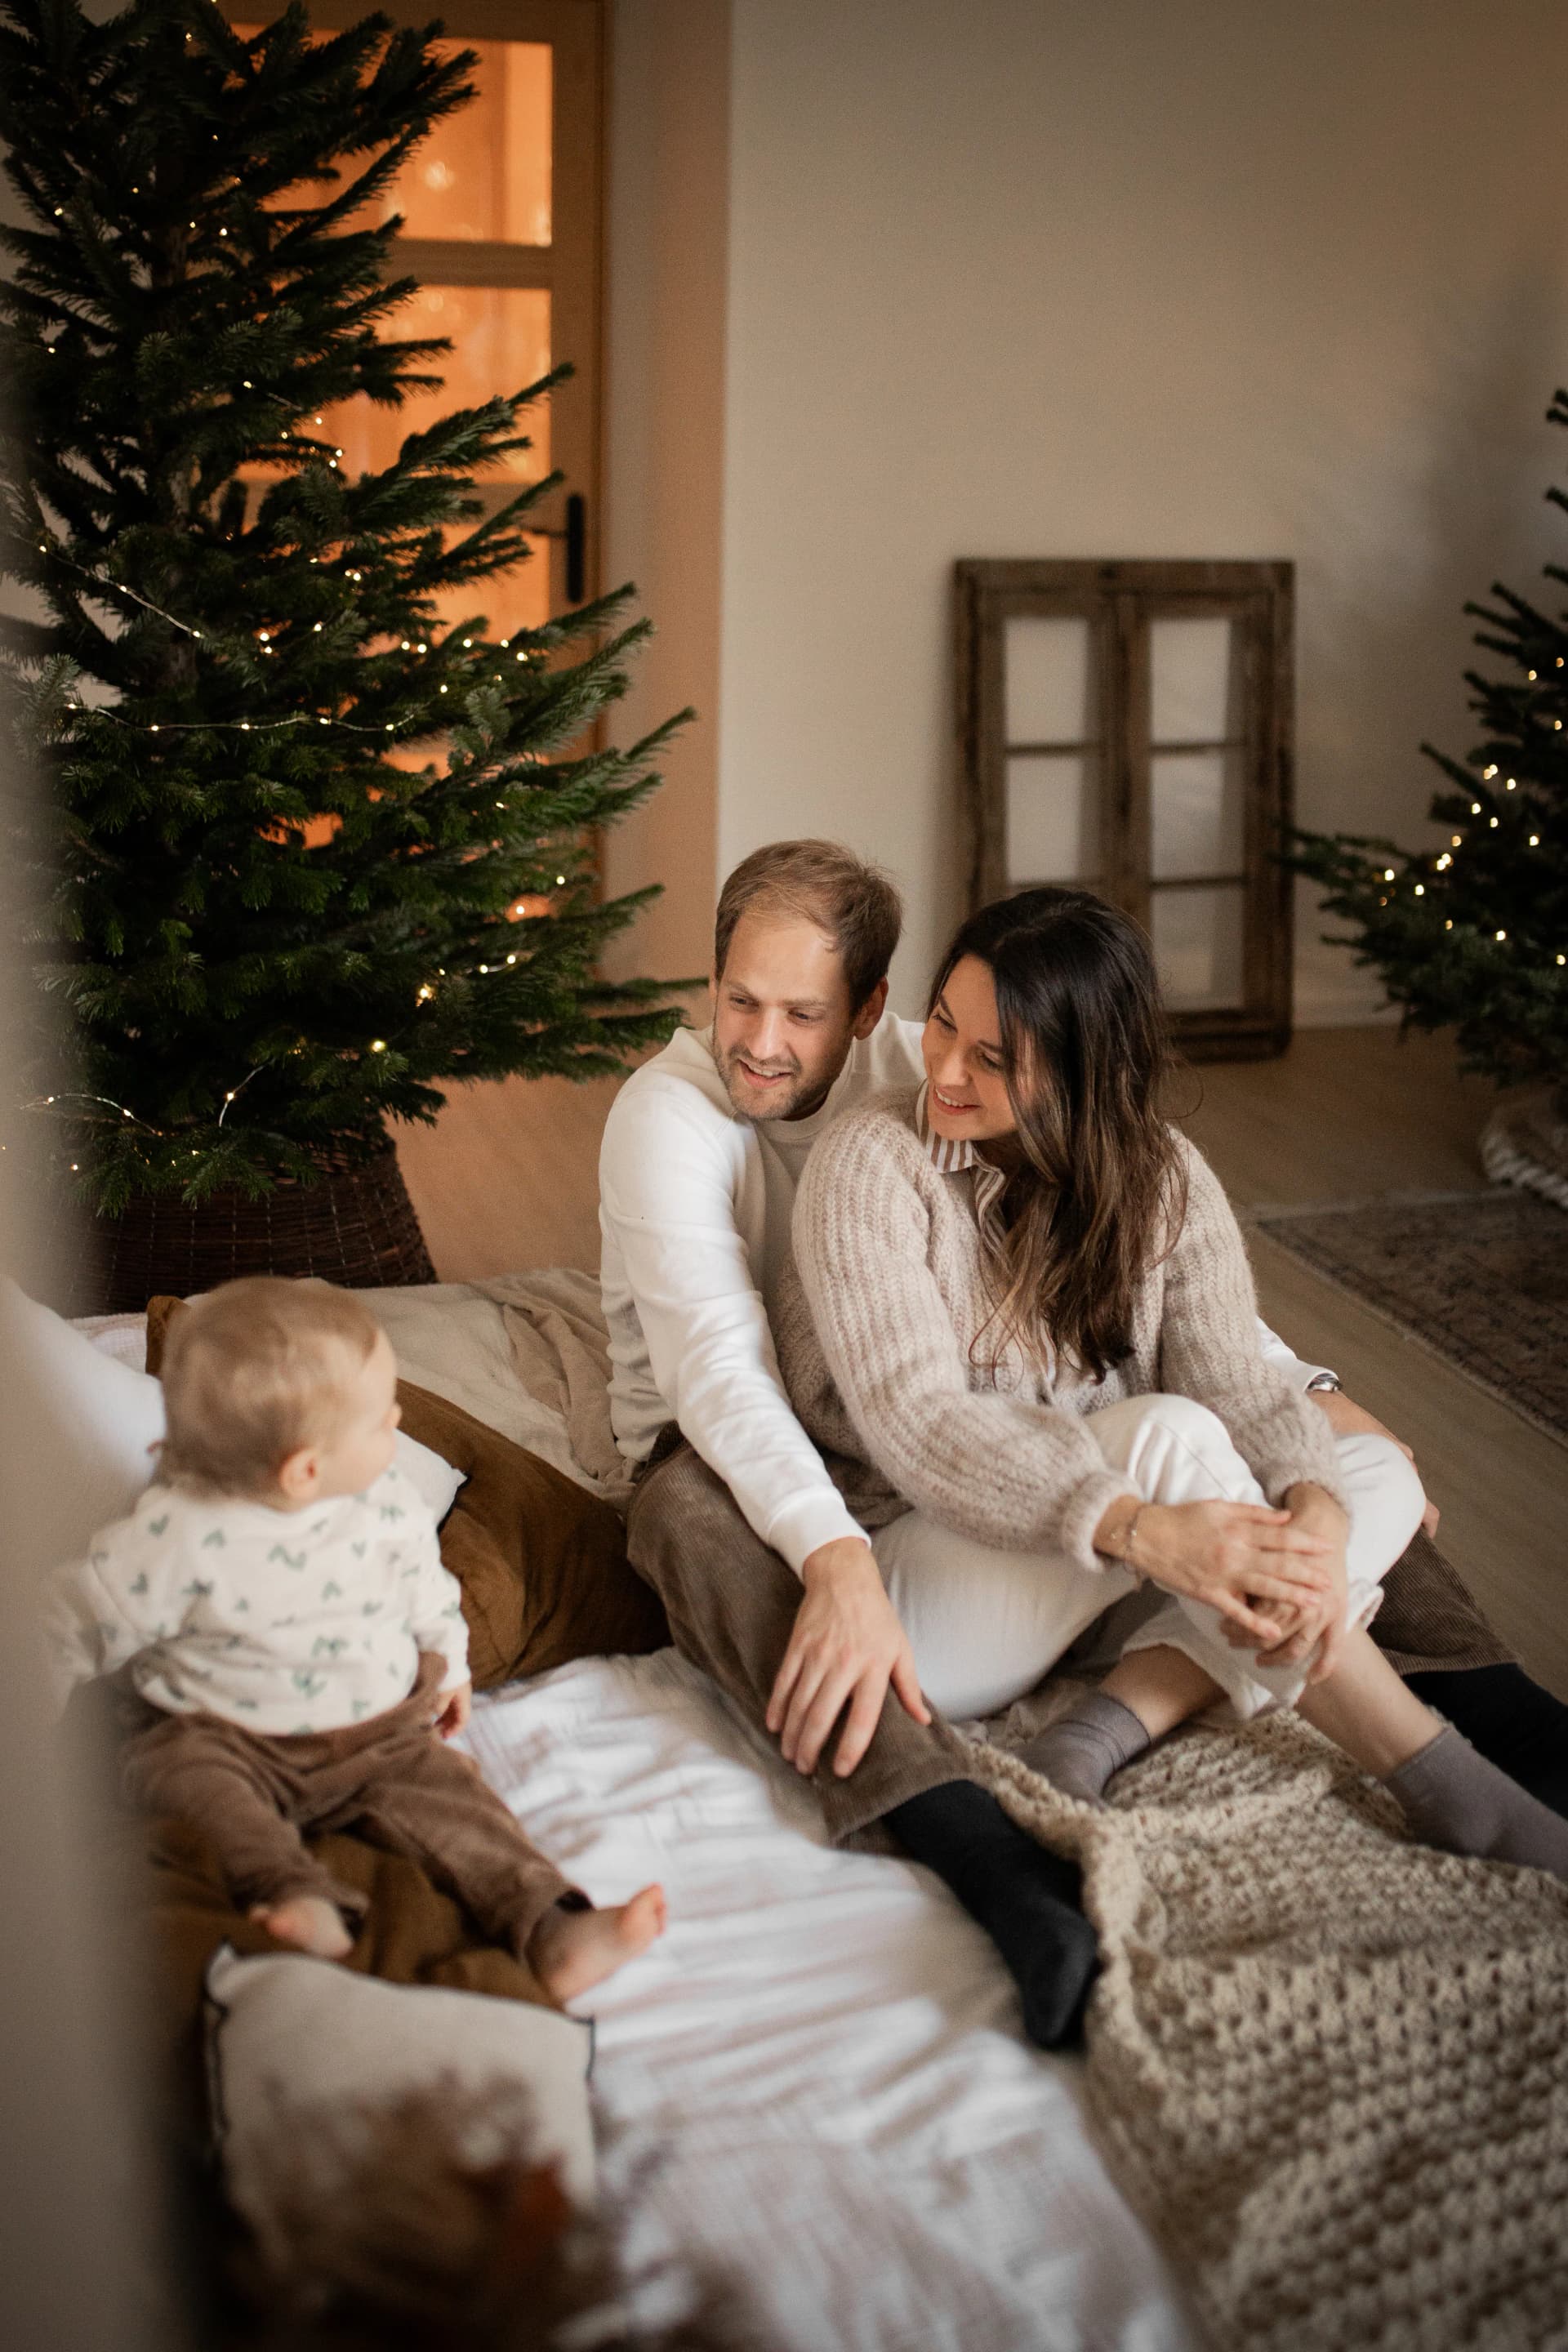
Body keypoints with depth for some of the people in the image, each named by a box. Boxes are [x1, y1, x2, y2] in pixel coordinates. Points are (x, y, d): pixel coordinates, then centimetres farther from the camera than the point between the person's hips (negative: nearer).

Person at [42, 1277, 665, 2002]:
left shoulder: (385, 1502, -7)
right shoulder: (178, 1533, -22)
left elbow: (424, 1586, 13)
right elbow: (78, 1623, -10)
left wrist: (448, 1663, 24)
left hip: (379, 1730, 3)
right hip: (220, 1735, -2)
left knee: (445, 1793, -18)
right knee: (190, 1780, -32)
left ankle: (549, 1934, -27)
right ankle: (297, 1898, -50)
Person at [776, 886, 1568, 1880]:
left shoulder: (1164, 1177, 0)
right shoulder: (872, 1164, -17)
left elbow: (1232, 1376, -9)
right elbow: (914, 1420, -26)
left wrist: (1318, 1513, -31)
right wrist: (1141, 1529, -38)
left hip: (1086, 1581, 6)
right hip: (909, 1553, -6)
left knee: (1380, 1476, -6)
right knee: (1168, 1436, -30)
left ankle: (1112, 1727, -23)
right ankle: (1444, 1789, -19)